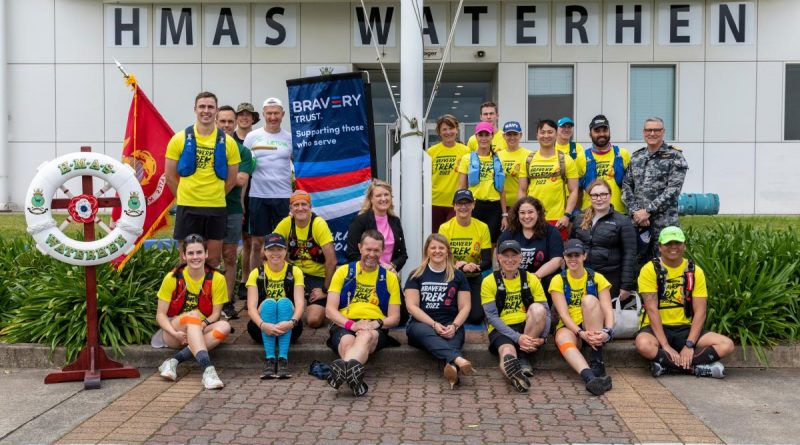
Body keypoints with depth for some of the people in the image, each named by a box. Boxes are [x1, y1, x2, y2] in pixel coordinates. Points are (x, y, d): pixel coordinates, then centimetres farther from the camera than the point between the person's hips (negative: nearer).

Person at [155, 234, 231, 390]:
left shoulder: (217, 279, -5)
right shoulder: (172, 278, -6)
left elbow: (215, 313, -5)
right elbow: (160, 314, -6)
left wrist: (203, 324, -27)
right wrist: (175, 333, -25)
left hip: (201, 332, 2)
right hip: (174, 332, -2)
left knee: (224, 326, -28)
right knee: (193, 314, -33)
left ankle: (174, 361, -34)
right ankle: (208, 369, -52)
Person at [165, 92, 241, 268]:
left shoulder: (227, 142, 1)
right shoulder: (180, 139, -1)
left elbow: (231, 179, 8)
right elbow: (170, 176, 4)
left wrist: (214, 196, 7)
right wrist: (185, 196, 6)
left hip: (216, 208, 1)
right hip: (187, 207, -1)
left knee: (214, 258, 9)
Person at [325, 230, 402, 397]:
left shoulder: (390, 278, 18)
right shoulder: (343, 272, 15)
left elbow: (395, 318, 14)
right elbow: (330, 310, 6)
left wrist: (376, 323, -10)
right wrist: (351, 324, -14)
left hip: (375, 328, 0)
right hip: (344, 326, 1)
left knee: (366, 336, -39)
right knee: (347, 341, -38)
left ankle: (344, 368, -70)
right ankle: (352, 373, -70)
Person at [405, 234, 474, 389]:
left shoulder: (458, 276, 13)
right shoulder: (416, 275, 9)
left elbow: (465, 307, 8)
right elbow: (412, 306, 0)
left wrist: (454, 326, -13)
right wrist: (434, 324, -14)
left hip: (450, 326, 2)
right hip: (422, 323, -2)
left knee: (454, 336, -35)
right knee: (425, 332, -38)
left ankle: (451, 366, -64)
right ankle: (459, 360, -61)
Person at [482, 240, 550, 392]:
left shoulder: (531, 279, 7)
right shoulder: (489, 281, 1)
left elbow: (545, 312, 2)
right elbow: (492, 316, -7)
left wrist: (542, 337, -17)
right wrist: (517, 337, -20)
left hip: (528, 328, 3)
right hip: (501, 330, -2)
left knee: (538, 308, -28)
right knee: (507, 351, -36)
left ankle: (521, 357, -24)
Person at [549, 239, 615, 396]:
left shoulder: (597, 278, 3)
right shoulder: (558, 281, 1)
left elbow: (608, 310, -8)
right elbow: (563, 314, -11)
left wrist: (607, 331, -30)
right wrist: (581, 333, -29)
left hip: (594, 329, 1)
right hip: (569, 327, -1)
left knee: (589, 299, -28)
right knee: (563, 339, -36)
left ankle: (597, 364, -32)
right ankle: (590, 377, -63)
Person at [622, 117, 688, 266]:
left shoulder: (675, 157, -2)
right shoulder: (636, 157, 13)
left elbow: (673, 190, -11)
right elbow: (626, 186, 8)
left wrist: (648, 210, -16)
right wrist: (635, 211, -7)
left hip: (664, 222, -4)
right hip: (637, 222, 4)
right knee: (639, 263, 9)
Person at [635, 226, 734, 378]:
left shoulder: (695, 271, 2)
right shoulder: (650, 269, -7)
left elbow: (700, 312, -3)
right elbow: (652, 310, -14)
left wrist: (689, 345, -17)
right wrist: (665, 346, -22)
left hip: (685, 329, 4)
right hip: (657, 328, -3)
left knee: (727, 344, -17)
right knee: (643, 344, -37)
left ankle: (666, 364, -21)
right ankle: (699, 367, -21)